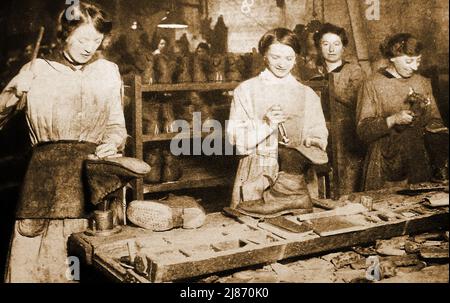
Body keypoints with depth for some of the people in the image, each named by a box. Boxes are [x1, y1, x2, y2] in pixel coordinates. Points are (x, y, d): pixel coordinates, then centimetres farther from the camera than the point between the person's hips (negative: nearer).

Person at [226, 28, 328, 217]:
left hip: (294, 176, 2)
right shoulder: (246, 90, 4)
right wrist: (265, 124, -18)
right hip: (255, 178, -2)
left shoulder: (307, 95, 12)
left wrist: (311, 144, -16)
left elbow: (319, 136, 6)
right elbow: (235, 137, -4)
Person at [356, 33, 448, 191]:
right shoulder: (373, 84, -4)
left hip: (419, 164, 4)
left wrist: (442, 133, -10)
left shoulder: (423, 83, 9)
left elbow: (433, 120, 11)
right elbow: (363, 129, -9)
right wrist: (393, 120, -21)